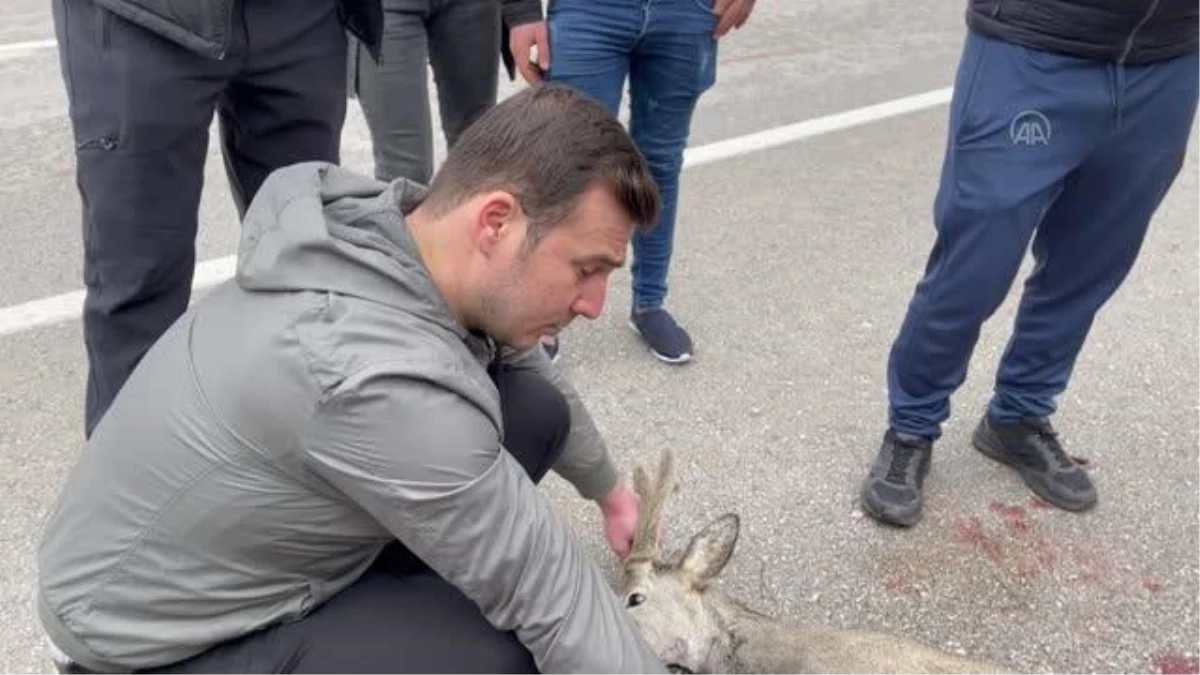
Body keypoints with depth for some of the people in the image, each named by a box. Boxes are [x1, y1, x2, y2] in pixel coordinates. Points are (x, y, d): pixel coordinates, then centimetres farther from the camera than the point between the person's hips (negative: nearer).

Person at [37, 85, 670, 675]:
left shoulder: (388, 222, -10)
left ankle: (384, 598, 12)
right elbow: (551, 597, -26)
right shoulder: (385, 381, -37)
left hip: (244, 534, 8)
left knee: (534, 408, -2)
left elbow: (526, 362, 8)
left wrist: (607, 486, 22)